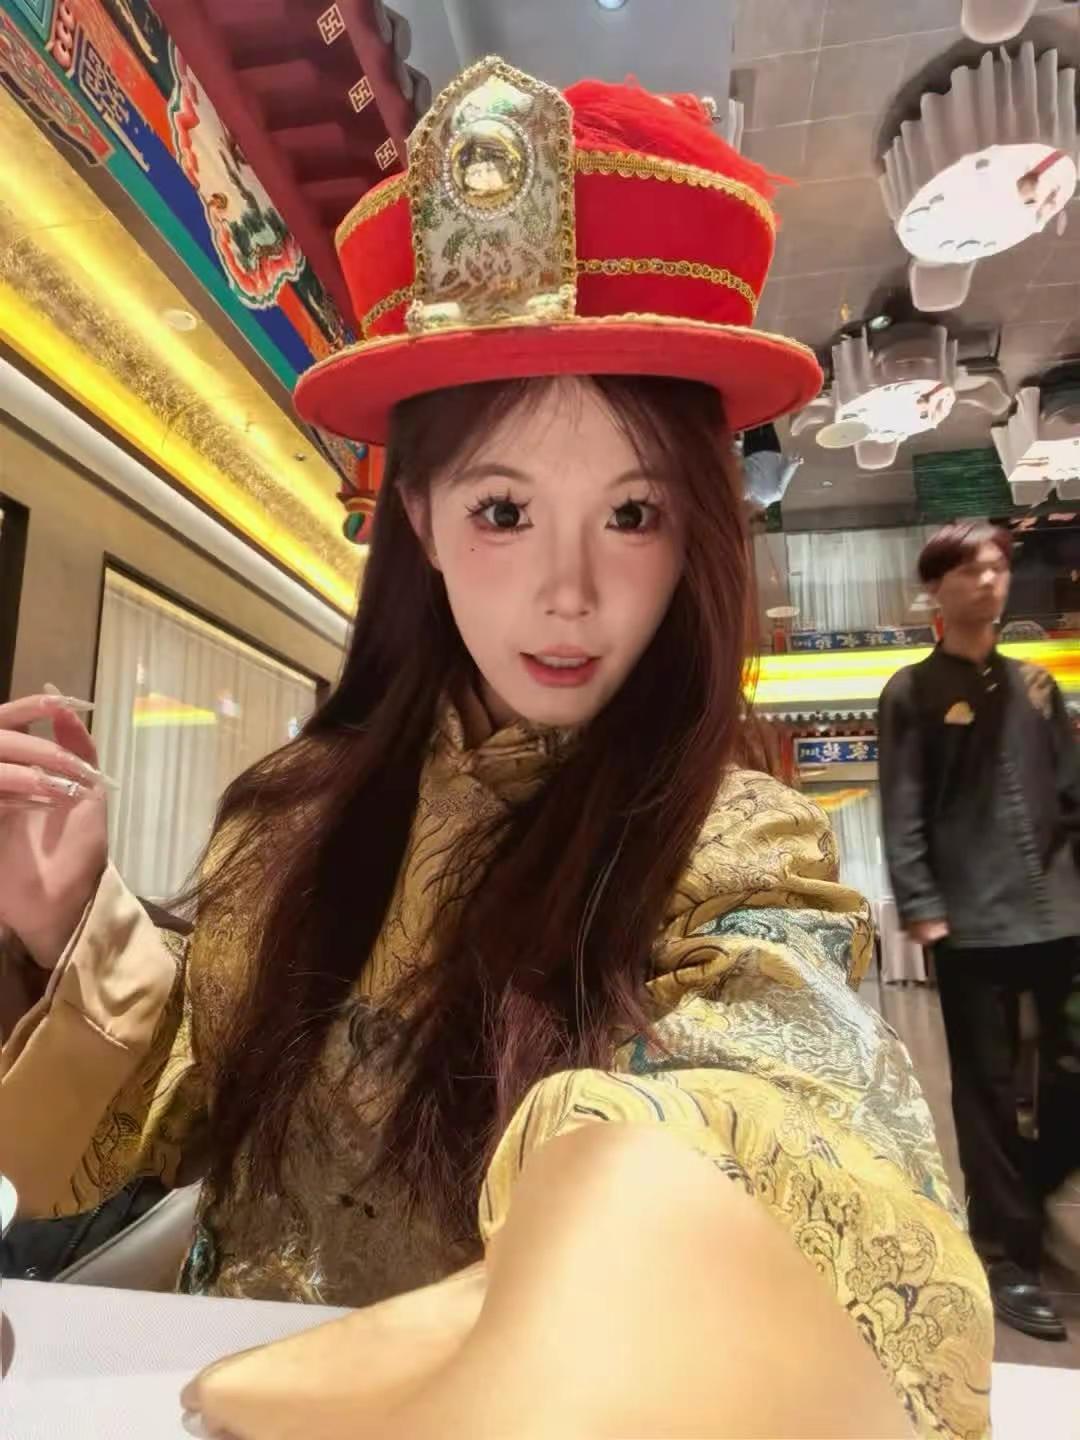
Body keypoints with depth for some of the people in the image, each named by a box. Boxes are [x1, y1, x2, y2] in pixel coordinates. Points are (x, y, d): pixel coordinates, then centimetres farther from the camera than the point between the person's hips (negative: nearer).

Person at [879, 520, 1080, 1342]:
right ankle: (1007, 1258, 20)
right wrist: (921, 907, -15)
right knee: (988, 1091, 4)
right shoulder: (913, 694, 0)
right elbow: (903, 814, -7)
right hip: (972, 926, -5)